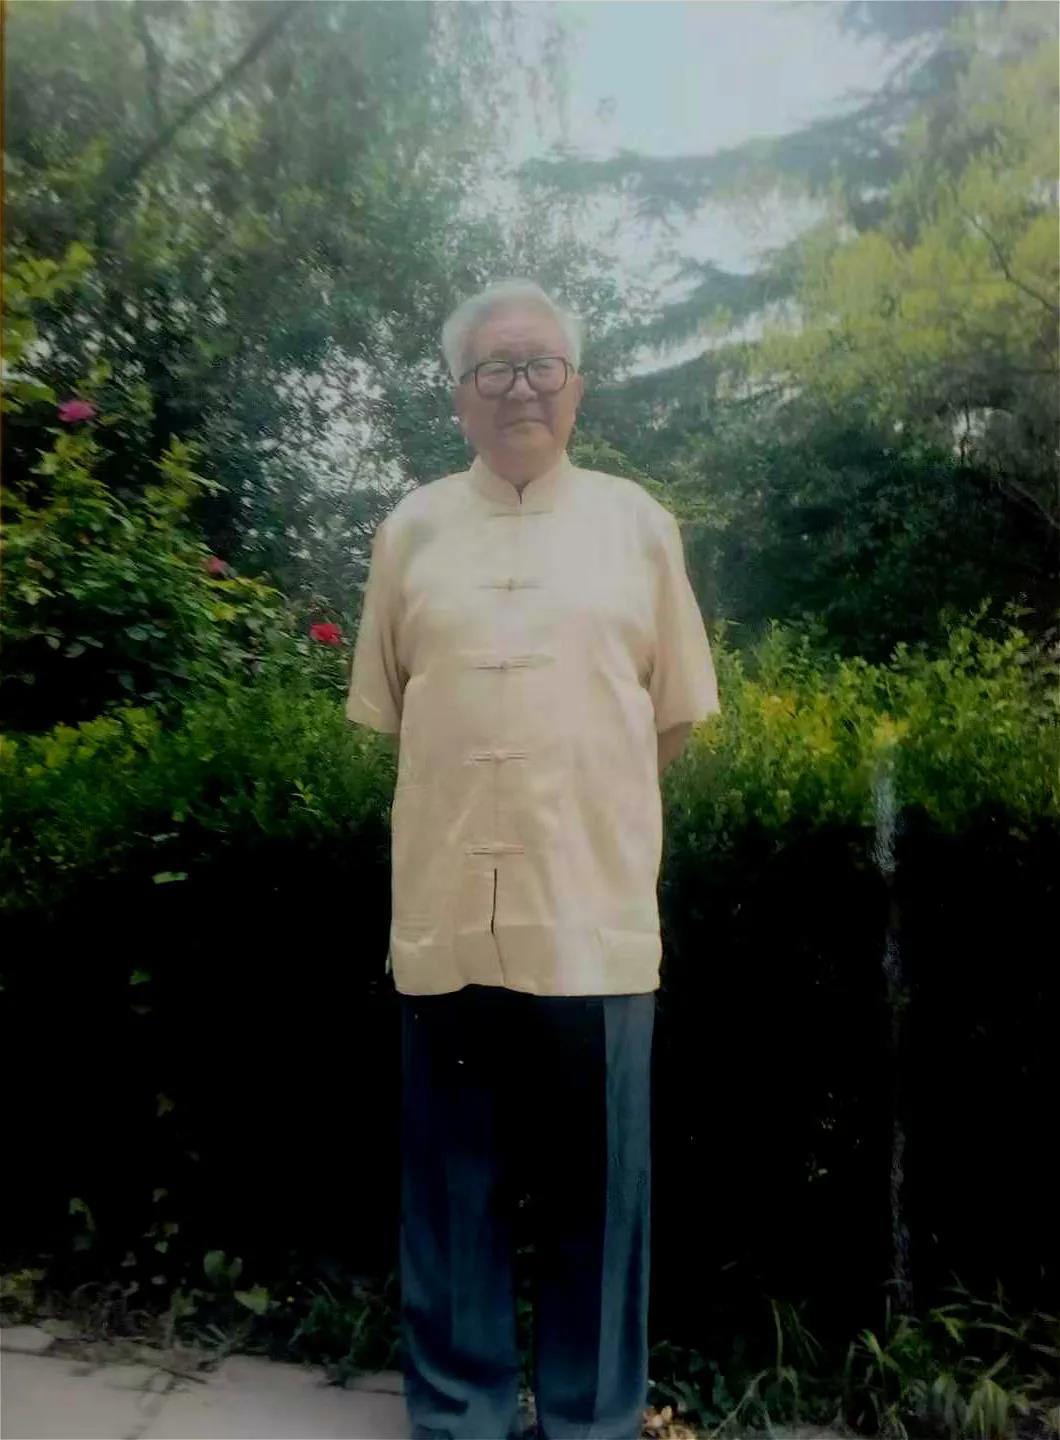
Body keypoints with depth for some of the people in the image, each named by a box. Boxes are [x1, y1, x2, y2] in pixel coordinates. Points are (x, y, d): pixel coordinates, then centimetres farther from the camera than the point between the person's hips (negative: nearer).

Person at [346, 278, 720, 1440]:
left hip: (595, 915, 0)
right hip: (447, 912, 1)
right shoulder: (411, 529, 10)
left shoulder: (636, 523, 8)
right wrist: (468, 808, 7)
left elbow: (676, 712, 10)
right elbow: (382, 711, 13)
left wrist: (586, 807, 6)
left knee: (595, 1192, 11)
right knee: (455, 1189, 12)